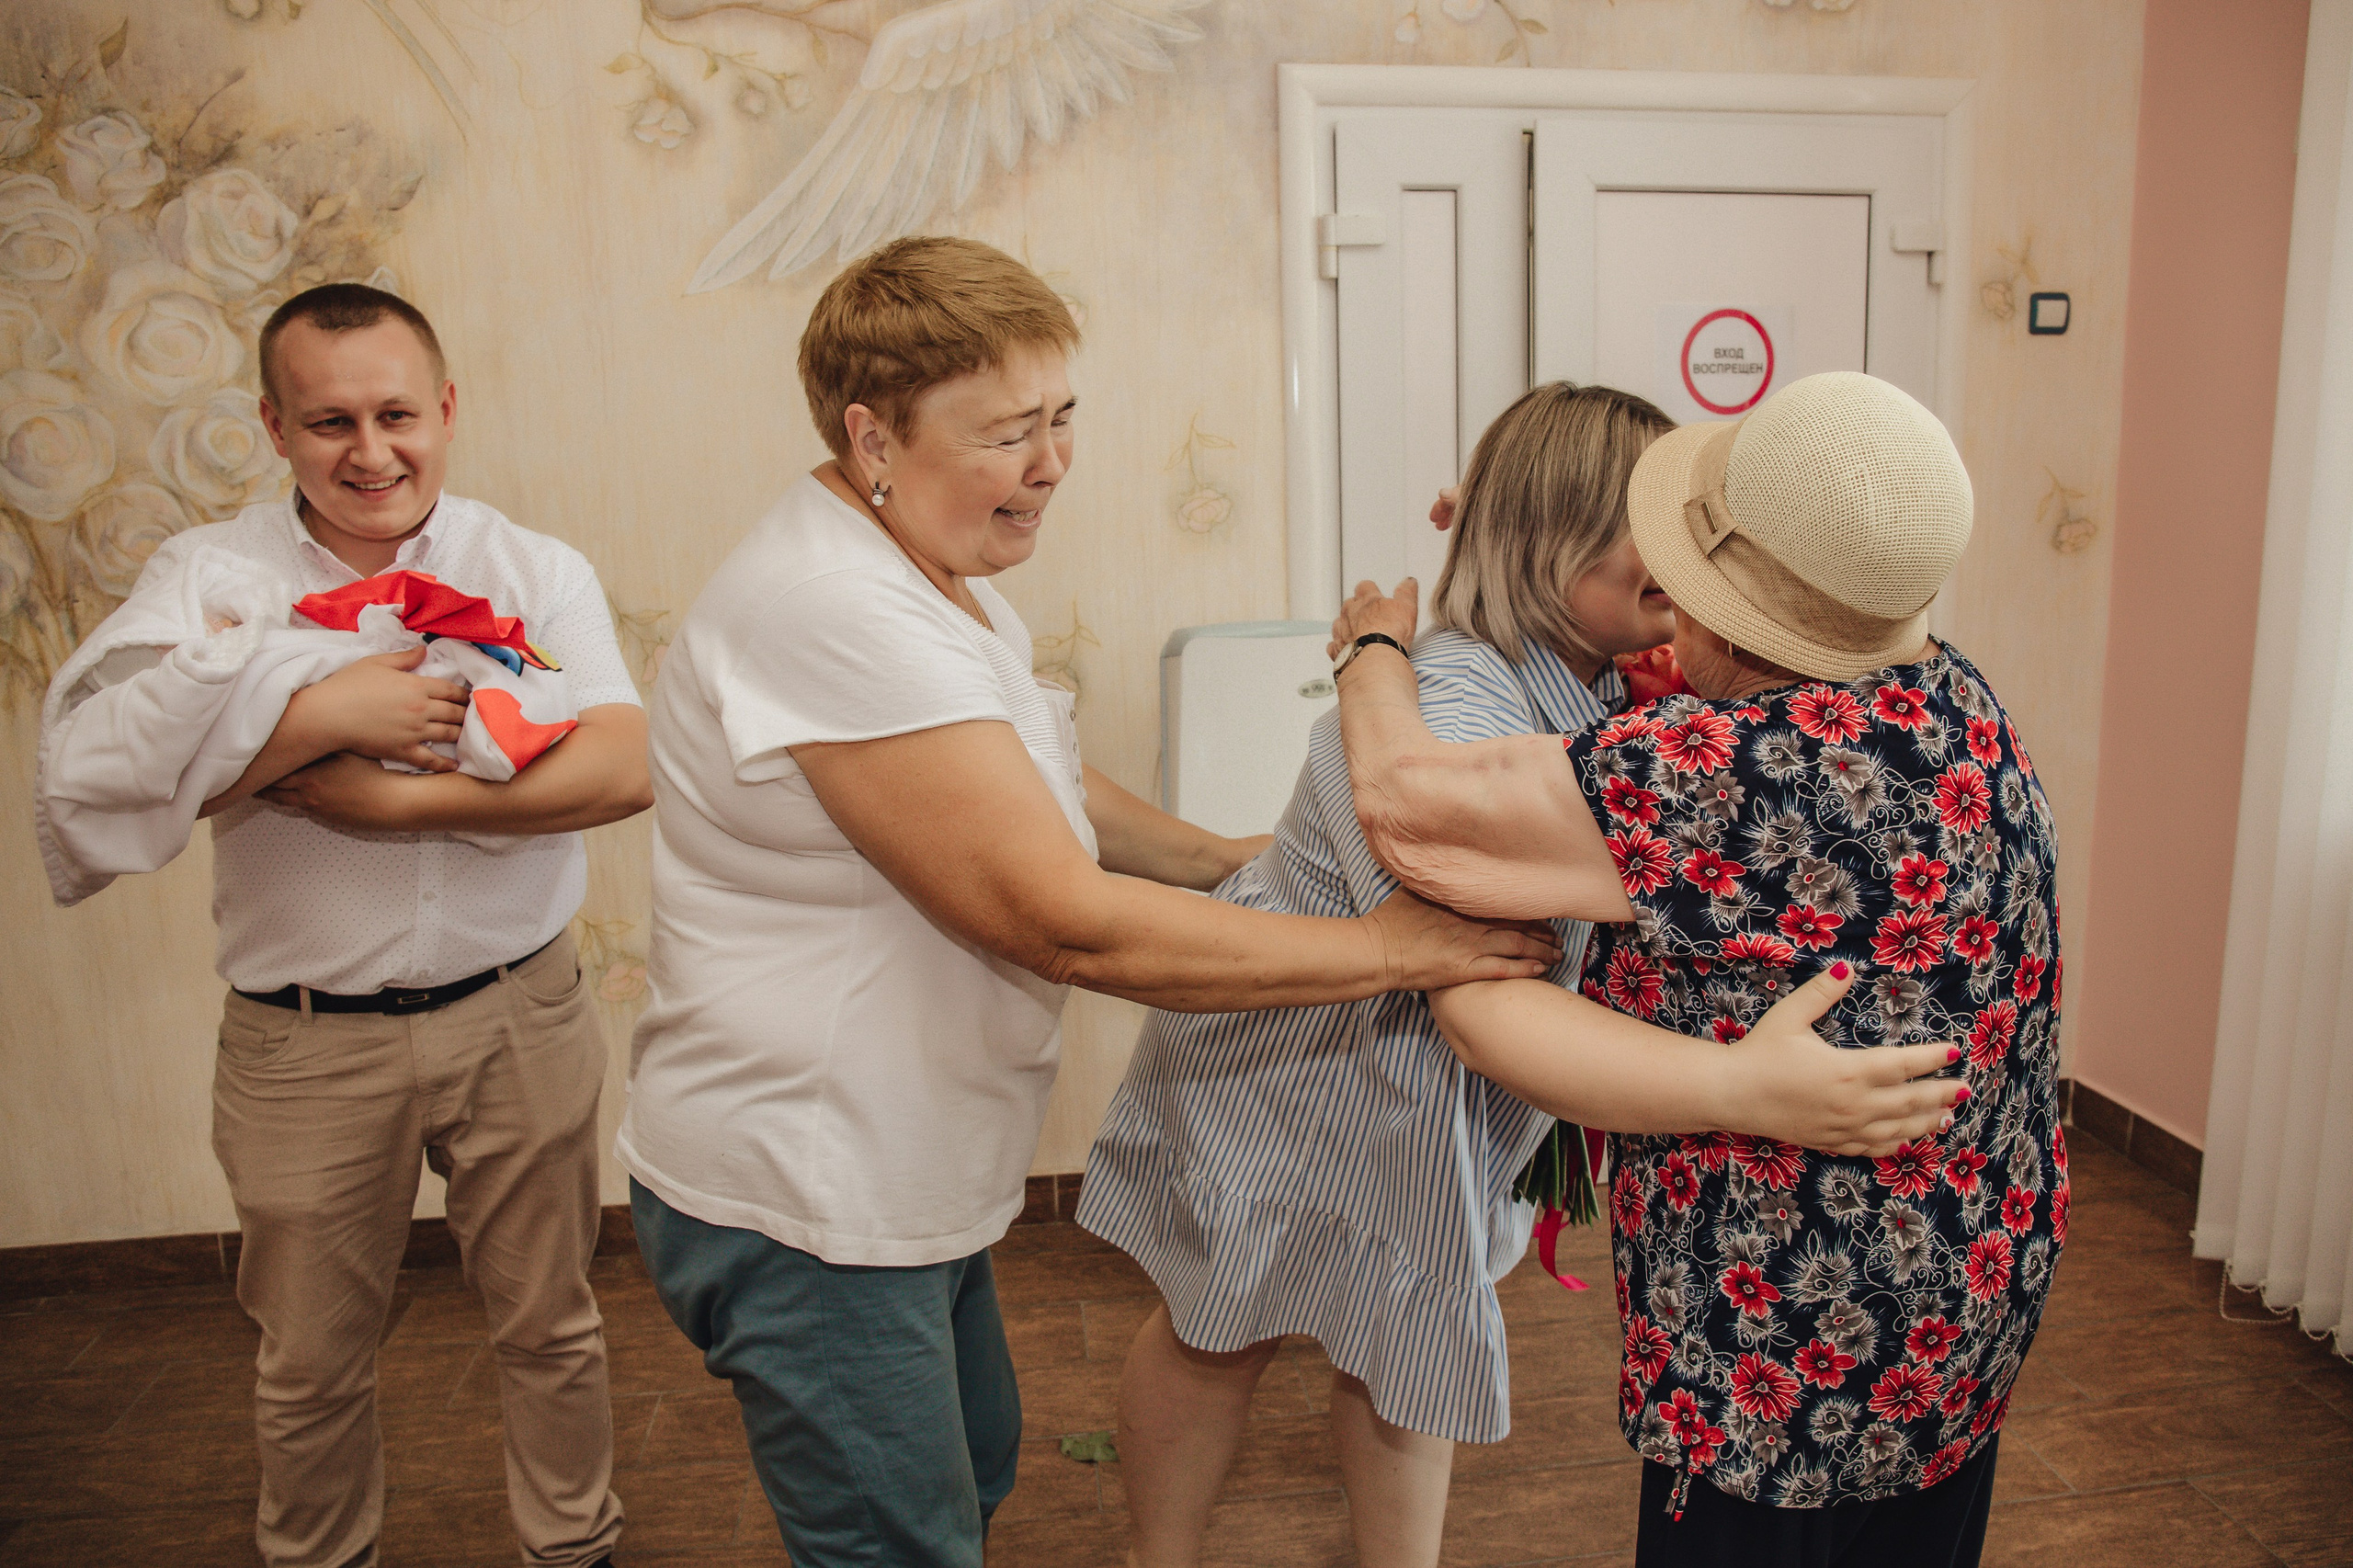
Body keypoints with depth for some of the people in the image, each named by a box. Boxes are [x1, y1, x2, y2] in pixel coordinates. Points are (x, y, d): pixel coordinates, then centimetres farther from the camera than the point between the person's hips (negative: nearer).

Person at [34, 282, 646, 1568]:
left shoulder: (537, 571, -4)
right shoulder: (202, 576, -2)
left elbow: (623, 770, -18)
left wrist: (401, 803, -21)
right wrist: (321, 714, -24)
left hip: (517, 1016, 0)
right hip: (305, 1041, 1)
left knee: (550, 1325, 17)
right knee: (311, 1363, 19)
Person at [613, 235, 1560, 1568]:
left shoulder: (935, 578, 8)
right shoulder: (837, 609, -28)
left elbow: (1034, 787, 22)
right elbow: (1063, 919, -30)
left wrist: (1223, 857, 9)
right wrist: (1393, 948, -24)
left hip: (904, 1178, 10)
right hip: (802, 1210, -10)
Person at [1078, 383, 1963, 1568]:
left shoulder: (1600, 690, -9)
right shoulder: (1439, 714, -37)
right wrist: (1747, 1090, -55)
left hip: (1422, 1105, 6)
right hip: (1287, 1084, -6)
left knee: (1412, 1344, 19)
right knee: (1219, 1335, 17)